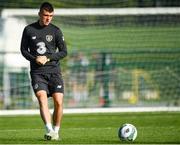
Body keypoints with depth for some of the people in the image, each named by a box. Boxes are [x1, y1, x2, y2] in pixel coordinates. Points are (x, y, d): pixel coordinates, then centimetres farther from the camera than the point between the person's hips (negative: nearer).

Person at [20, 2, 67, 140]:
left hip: (54, 70, 1)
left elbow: (64, 52, 5)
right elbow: (24, 50, 12)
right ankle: (49, 130, -32)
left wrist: (47, 58, -9)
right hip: (37, 72, -1)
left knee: (58, 102, -10)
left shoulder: (56, 31, 5)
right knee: (42, 98, -22)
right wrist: (34, 59, -7)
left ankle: (56, 131, 7)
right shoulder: (29, 30, 6)